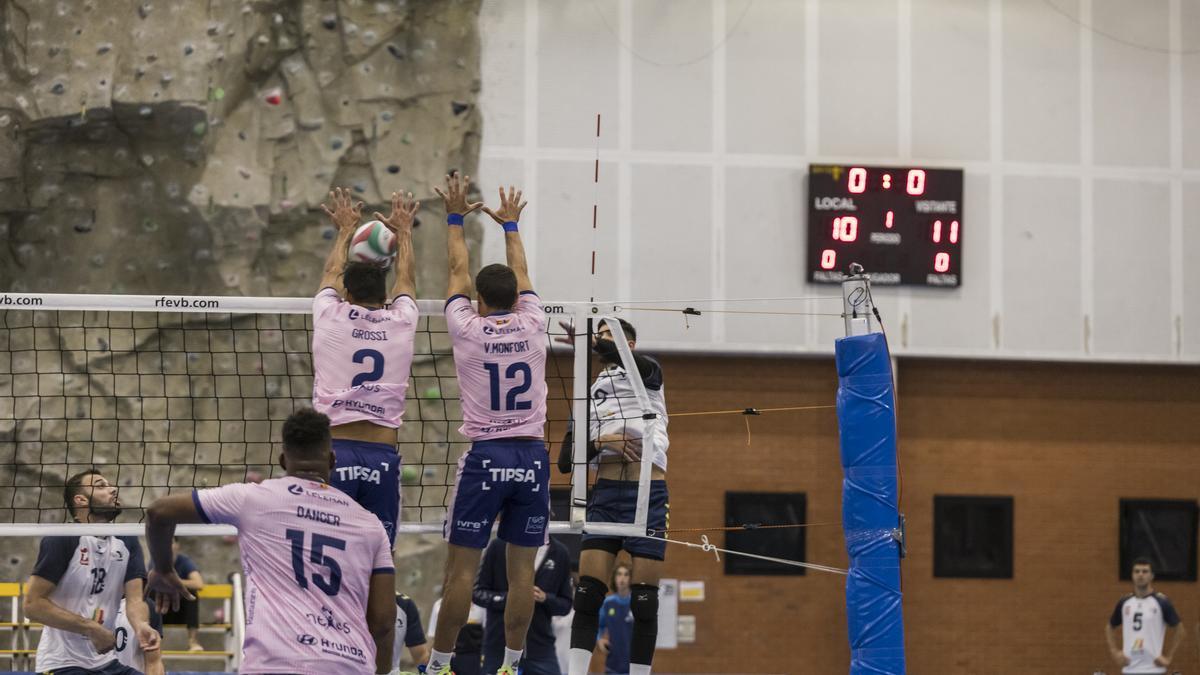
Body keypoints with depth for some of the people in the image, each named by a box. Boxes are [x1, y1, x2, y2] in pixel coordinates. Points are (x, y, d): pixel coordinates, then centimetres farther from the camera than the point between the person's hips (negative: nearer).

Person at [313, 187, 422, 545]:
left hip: (332, 451, -1)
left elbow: (332, 273, 29)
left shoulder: (330, 316, 6)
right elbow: (406, 279, 31)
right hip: (382, 456, 1)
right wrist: (404, 231, 49)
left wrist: (346, 229, 47)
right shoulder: (401, 322, 8)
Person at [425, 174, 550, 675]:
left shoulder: (468, 329, -2)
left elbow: (458, 271, 14)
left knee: (462, 568, 0)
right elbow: (521, 274, 22)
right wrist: (510, 224, 38)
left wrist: (456, 217, 27)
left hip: (485, 457, -2)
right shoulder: (532, 326, 3)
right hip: (532, 456, 2)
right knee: (522, 568, 4)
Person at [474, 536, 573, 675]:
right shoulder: (499, 547, -1)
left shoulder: (560, 553, 4)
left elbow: (565, 605, 8)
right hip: (499, 646, -1)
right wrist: (506, 597, -18)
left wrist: (545, 598, -13)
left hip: (540, 647, 1)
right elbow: (478, 593, 2)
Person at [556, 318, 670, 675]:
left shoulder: (648, 372, 9)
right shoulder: (589, 395, 20)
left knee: (644, 601, -5)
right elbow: (566, 461, 12)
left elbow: (638, 363, -19)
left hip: (648, 494, -3)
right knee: (587, 593, -8)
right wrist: (599, 442, -8)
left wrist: (593, 346, -34)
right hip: (605, 494, 4)